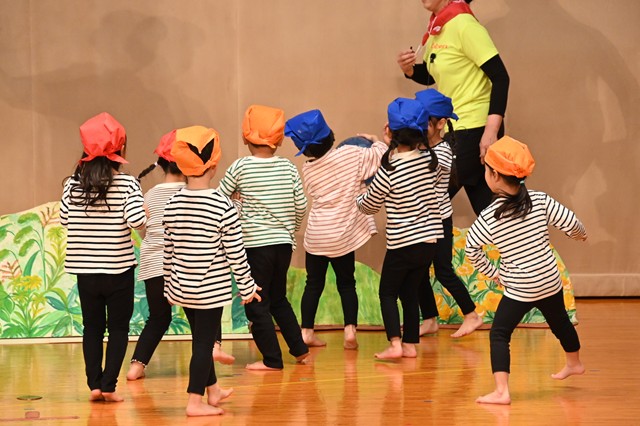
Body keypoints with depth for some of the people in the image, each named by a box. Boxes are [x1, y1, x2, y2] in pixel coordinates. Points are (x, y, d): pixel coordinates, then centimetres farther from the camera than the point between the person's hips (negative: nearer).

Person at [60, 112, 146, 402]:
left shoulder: (72, 184, -3)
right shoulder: (127, 184, -12)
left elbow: (64, 219, 0)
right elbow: (136, 220, -21)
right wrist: (145, 215, 0)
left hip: (84, 268, 3)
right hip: (118, 268, -3)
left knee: (92, 327, 13)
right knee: (118, 328, 7)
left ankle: (94, 384, 10)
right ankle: (108, 385, 1)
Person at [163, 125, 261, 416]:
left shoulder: (172, 204, -1)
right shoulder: (222, 206, -16)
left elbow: (168, 250, 6)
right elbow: (236, 252, -11)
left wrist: (169, 285, 18)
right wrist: (247, 286, 1)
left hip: (181, 286, 5)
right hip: (211, 288, -5)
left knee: (201, 339, 20)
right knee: (204, 342, 1)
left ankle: (213, 390, 34)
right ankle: (196, 401, 2)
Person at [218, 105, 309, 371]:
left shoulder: (240, 167, -7)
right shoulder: (288, 167, 1)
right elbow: (301, 205, 3)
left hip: (255, 244, -5)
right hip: (284, 242, 5)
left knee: (256, 304, 3)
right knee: (278, 299, 21)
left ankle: (272, 359, 3)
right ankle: (299, 350, 24)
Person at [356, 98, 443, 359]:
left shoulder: (388, 171, -18)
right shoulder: (430, 159, -4)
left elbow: (369, 206, -5)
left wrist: (357, 197, 20)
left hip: (401, 243, -5)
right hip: (429, 239, 5)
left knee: (388, 292, 9)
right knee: (410, 292, 17)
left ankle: (395, 343, -5)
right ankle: (410, 344, 17)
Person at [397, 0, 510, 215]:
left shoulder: (464, 25, -17)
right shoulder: (437, 28, 8)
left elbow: (500, 77, -19)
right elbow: (430, 75, 23)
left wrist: (491, 132, -25)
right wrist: (408, 69, 0)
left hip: (475, 130, -8)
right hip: (454, 129, 8)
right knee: (486, 207, 11)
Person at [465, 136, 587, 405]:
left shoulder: (489, 217, -13)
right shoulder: (540, 200, -8)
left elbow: (471, 248, -9)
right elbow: (570, 223, -6)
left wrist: (490, 272, 5)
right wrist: (580, 234, 17)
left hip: (519, 289, -5)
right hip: (550, 280, 5)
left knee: (499, 333, 0)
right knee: (560, 322, 28)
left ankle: (501, 391, -15)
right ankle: (574, 363, 54)